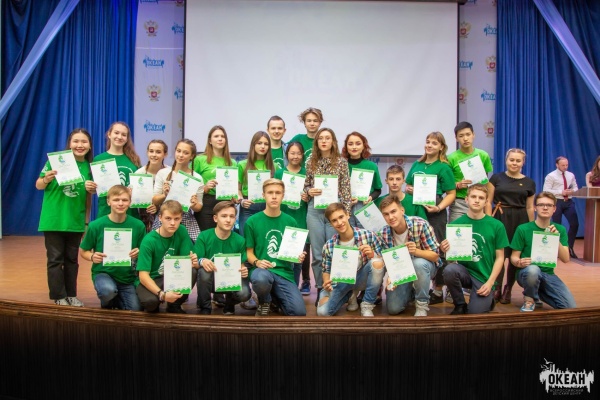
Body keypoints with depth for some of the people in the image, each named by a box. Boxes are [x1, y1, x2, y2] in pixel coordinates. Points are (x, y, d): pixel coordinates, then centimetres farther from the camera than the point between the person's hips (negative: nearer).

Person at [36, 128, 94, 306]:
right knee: (55, 259, 4)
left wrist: (87, 221, 8)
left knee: (72, 259, 12)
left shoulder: (89, 167, 2)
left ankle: (71, 295, 21)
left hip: (76, 221, 3)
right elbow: (39, 186, -5)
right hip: (53, 219, -3)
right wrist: (46, 179, -26)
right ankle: (59, 296, 14)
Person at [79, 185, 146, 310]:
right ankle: (106, 305, 5)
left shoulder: (138, 225, -9)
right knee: (108, 291, -35)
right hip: (103, 272, -2)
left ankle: (116, 300, 32)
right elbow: (83, 251, 1)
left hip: (127, 275, 2)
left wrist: (138, 253, -21)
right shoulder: (96, 225, -12)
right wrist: (92, 257, -21)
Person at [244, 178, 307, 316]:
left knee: (299, 312, -17)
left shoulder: (290, 221, 8)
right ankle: (264, 302, -2)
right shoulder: (252, 221, 1)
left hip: (284, 272, 2)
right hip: (261, 270, -2)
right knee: (261, 278, -40)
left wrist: (299, 257, -7)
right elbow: (249, 252, 5)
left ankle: (276, 297, 19)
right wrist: (257, 262, -16)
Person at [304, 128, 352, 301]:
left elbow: (346, 189, 0)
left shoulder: (341, 162, 0)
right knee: (317, 253, 5)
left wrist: (346, 212, -5)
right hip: (315, 210, 2)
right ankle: (320, 289, 17)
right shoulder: (311, 161, 7)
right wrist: (309, 191, -8)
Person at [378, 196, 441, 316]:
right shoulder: (384, 234, -15)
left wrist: (416, 251, -40)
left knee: (418, 263, -38)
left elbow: (435, 255, -21)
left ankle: (422, 304, -15)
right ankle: (411, 290, 21)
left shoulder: (420, 224, -26)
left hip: (424, 266, -3)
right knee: (393, 308, -12)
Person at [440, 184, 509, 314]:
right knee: (449, 270, -32)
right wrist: (446, 251, -22)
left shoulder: (496, 225, -3)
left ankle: (488, 299, 22)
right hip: (464, 271, 1)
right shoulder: (456, 224, -2)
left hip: (484, 277, 0)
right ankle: (460, 305, -5)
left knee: (474, 313, -15)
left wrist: (490, 282, -9)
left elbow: (499, 257, 1)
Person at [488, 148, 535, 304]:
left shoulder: (529, 183, 10)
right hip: (499, 218, -2)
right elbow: (488, 201, 3)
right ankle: (496, 289, -2)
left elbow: (530, 208, 12)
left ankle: (508, 290, 15)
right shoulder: (496, 178, 5)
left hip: (520, 221, 2)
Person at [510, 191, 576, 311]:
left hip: (548, 274, 4)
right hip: (526, 273, -4)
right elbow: (514, 256, -4)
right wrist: (519, 262, -28)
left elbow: (565, 259, -3)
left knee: (571, 308, -12)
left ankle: (538, 293, 17)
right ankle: (529, 300, -8)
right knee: (533, 269, -39)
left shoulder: (560, 229, 4)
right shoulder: (523, 229, -8)